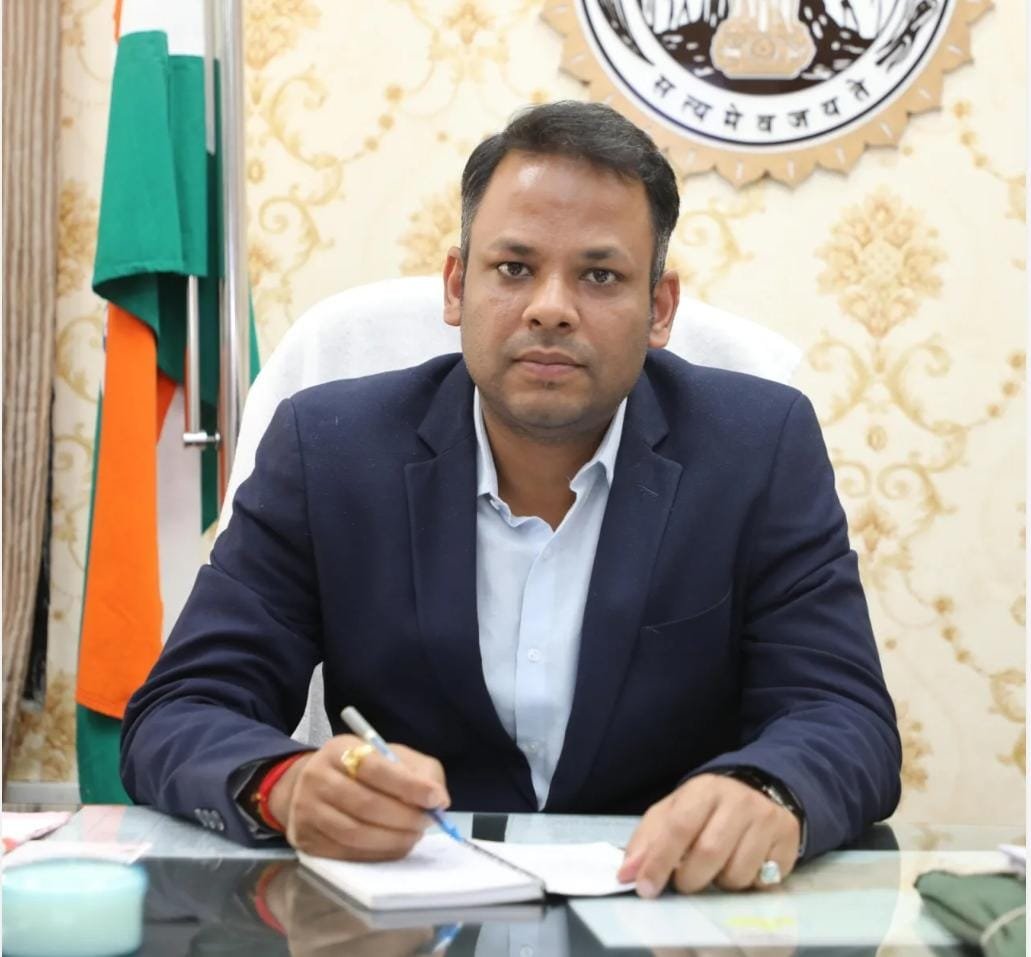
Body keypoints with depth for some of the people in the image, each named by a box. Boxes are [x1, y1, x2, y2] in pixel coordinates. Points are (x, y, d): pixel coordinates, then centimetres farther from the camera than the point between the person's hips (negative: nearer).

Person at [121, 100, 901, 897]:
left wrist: (764, 796, -33)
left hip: (672, 903, 0)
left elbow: (846, 719, -9)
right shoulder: (329, 448, -6)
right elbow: (178, 717, -8)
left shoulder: (762, 449, -6)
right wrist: (288, 787, -31)